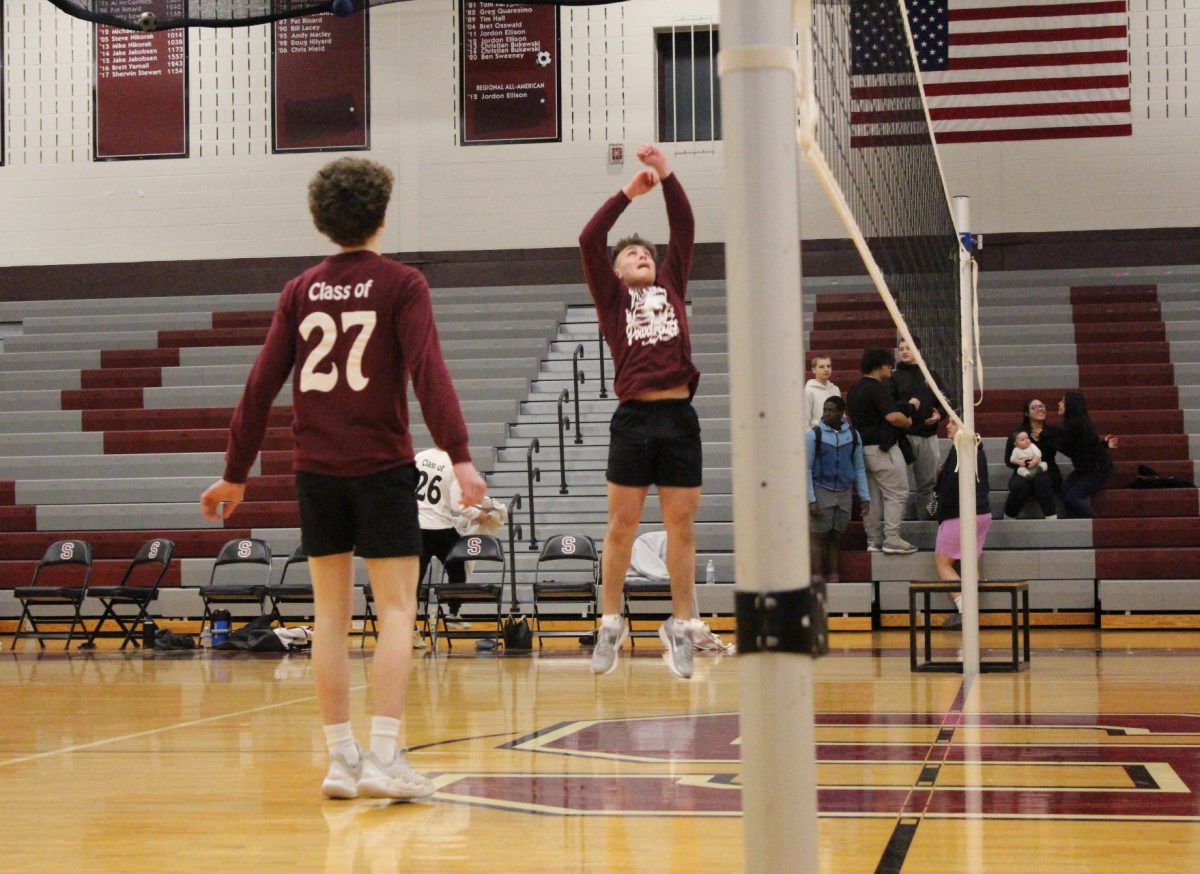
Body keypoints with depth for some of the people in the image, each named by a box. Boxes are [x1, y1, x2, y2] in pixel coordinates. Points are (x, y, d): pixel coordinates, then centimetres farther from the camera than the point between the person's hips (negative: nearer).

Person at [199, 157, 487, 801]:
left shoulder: (300, 291, 9)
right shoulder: (400, 284, -2)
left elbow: (262, 385, 7)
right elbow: (427, 370, -15)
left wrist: (235, 474, 12)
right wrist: (459, 454, -21)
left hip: (315, 470, 4)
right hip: (381, 465, -4)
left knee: (331, 613, 9)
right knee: (396, 609, -1)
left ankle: (340, 759, 11)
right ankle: (382, 757, -10)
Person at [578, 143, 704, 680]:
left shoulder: (671, 286, 18)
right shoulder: (611, 298, 11)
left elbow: (685, 228, 10)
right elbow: (589, 241, 0)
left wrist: (666, 176, 2)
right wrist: (628, 193, 0)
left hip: (679, 418, 2)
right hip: (633, 418, -2)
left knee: (681, 526, 4)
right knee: (621, 525, 1)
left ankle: (681, 628, 11)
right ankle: (611, 625, 13)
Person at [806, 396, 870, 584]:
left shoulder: (853, 435, 4)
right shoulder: (814, 434, -5)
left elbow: (859, 468, 10)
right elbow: (807, 468, -5)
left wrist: (865, 497, 4)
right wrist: (811, 500, -11)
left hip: (844, 492, 3)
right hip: (821, 491, -3)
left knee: (837, 537, 7)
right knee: (819, 536, -1)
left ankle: (834, 577, 12)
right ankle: (818, 578, 3)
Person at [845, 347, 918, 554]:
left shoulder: (855, 389, 13)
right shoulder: (877, 388, -15)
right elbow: (893, 416, -26)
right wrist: (908, 422, -6)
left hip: (862, 447, 9)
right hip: (882, 447, -9)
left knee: (872, 495, 12)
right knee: (897, 493, -4)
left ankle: (874, 541, 14)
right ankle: (892, 540, -9)